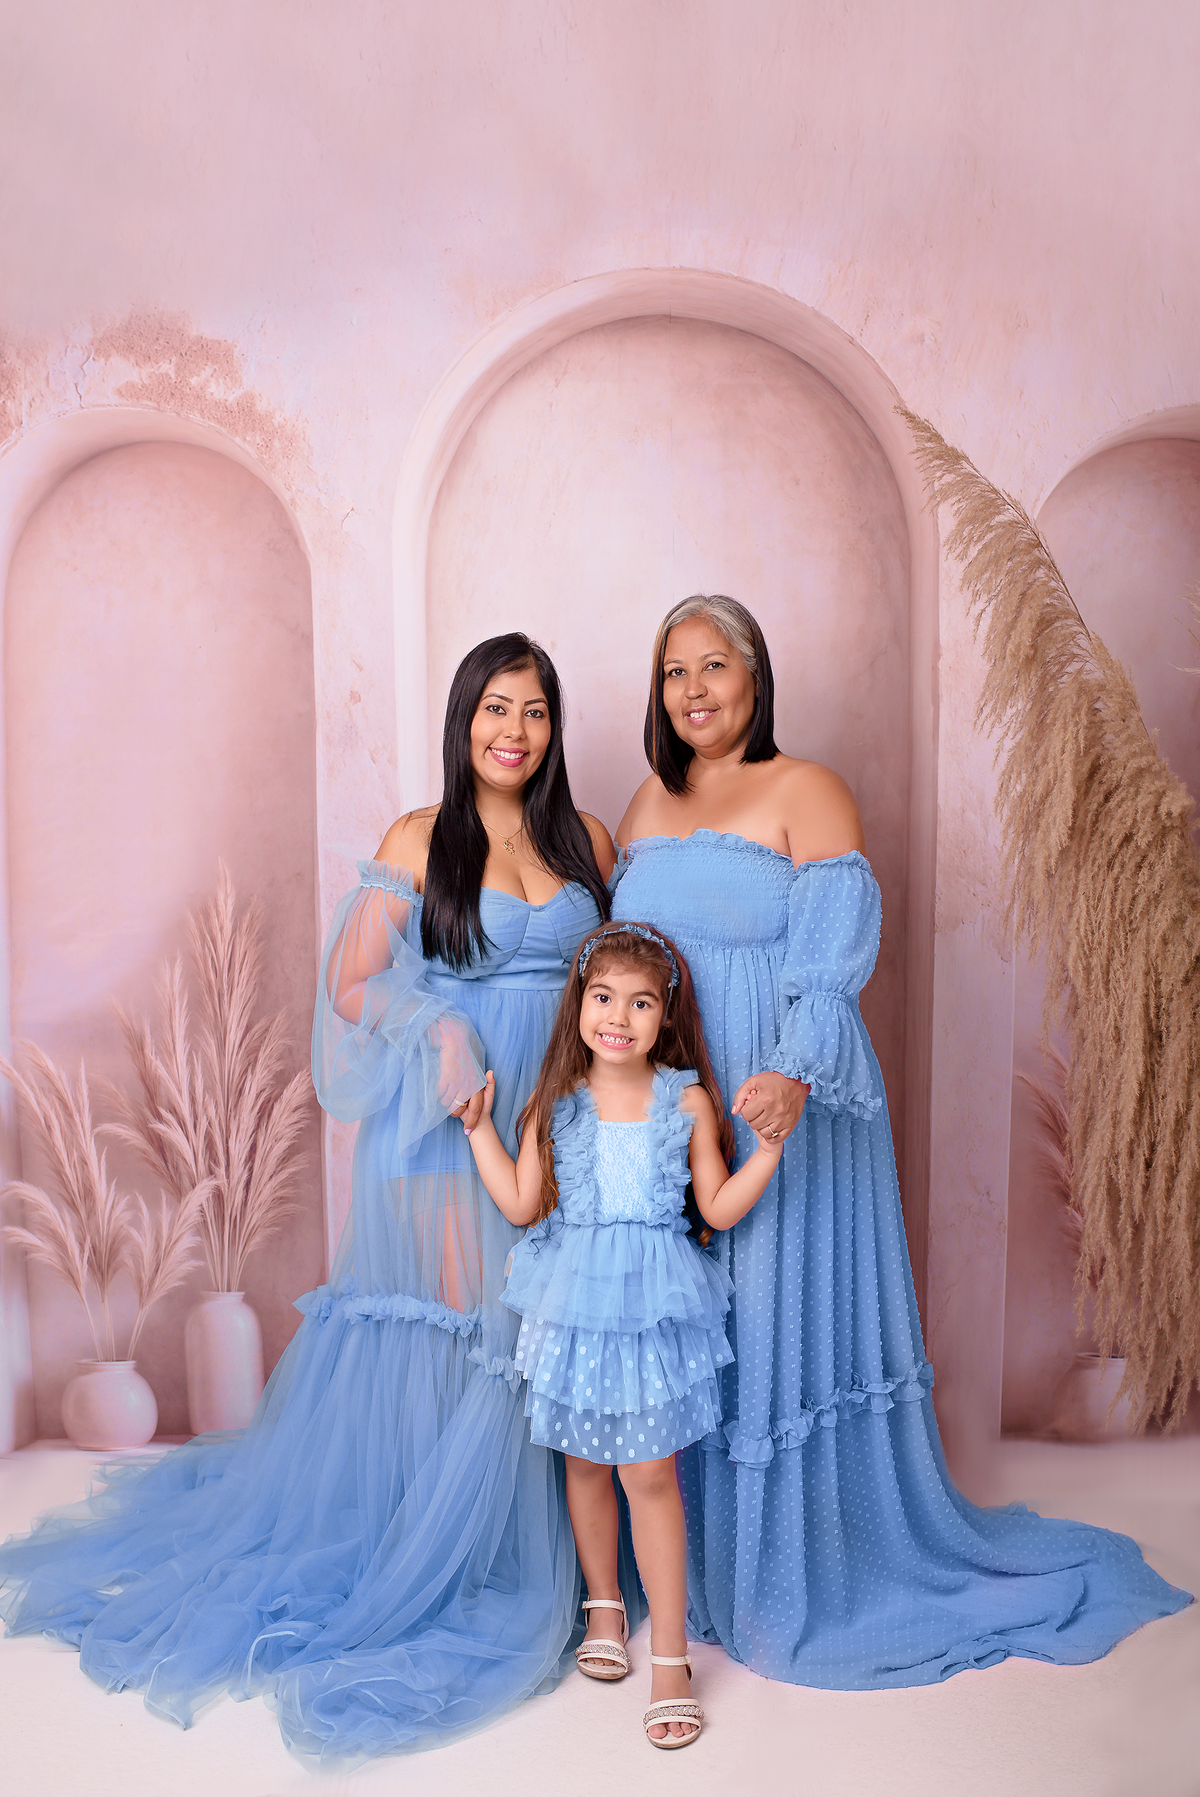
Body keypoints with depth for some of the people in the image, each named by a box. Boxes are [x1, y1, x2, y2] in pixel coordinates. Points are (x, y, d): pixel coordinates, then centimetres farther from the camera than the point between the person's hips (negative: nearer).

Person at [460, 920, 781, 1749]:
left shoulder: (687, 1099, -4)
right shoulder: (556, 1103, -1)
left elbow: (720, 1208, -2)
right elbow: (522, 1205, 0)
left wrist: (773, 1141, -12)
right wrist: (480, 1126, -2)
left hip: (655, 1306, -2)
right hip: (574, 1301, 2)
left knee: (650, 1473, -1)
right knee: (585, 1462, 16)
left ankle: (670, 1656, 15)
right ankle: (604, 1607, 40)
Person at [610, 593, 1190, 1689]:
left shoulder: (806, 793, -5)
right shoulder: (648, 806, 13)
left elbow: (832, 964, -15)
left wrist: (792, 1077, -30)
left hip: (777, 1115, -5)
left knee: (783, 1330, 3)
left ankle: (803, 1585, 24)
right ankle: (687, 1568, 31)